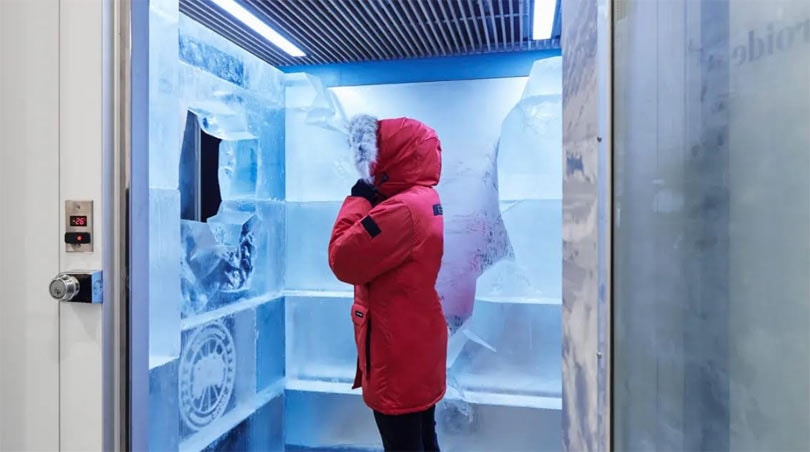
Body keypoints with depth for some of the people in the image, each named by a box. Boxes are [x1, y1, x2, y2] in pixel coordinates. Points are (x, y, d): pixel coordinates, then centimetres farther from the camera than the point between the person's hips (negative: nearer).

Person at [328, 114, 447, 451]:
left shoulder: (401, 210, -25)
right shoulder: (428, 202, 8)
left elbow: (343, 260, -20)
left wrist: (358, 200, -12)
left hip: (398, 359, -10)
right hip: (419, 352, 10)